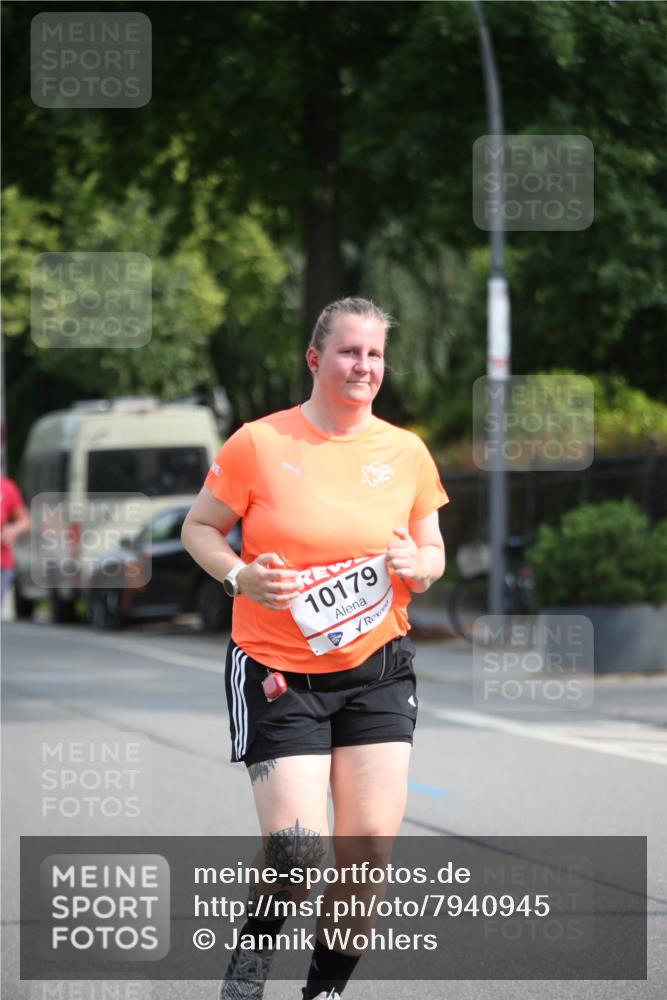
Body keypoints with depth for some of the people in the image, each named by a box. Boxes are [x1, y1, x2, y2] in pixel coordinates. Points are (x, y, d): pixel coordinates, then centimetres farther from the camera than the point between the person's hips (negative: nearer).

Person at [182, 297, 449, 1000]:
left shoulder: (407, 453, 5)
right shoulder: (259, 443, -5)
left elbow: (432, 556, 14)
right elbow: (199, 528, 3)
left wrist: (417, 566, -9)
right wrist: (241, 575, -15)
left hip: (377, 670, 3)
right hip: (276, 672, -3)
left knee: (370, 846, -5)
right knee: (295, 849, -13)